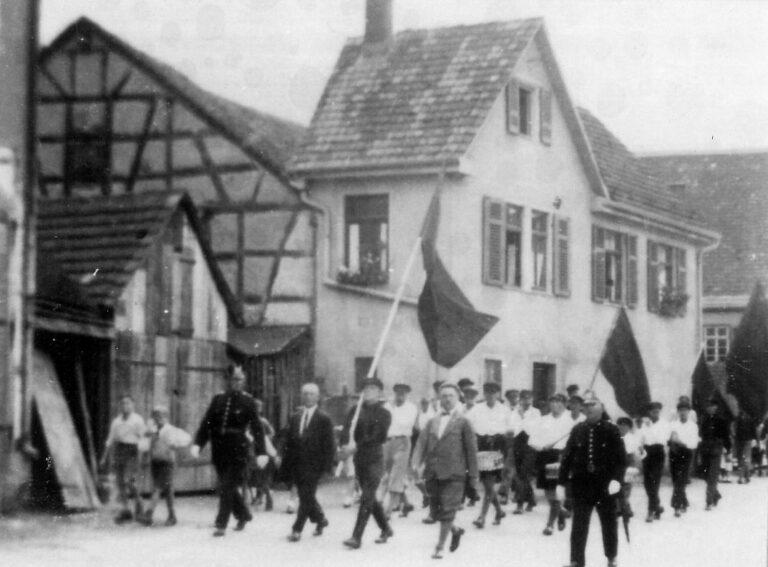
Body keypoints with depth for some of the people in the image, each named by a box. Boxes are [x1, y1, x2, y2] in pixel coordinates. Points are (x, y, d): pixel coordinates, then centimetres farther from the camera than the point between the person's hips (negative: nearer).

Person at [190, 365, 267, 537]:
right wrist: (197, 444, -8)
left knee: (227, 487, -8)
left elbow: (257, 428, -6)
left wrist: (261, 452, -13)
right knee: (228, 486, 13)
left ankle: (221, 524, -2)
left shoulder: (247, 401, -3)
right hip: (219, 450, 4)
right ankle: (243, 515, 34)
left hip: (237, 451, -4)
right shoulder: (218, 399, 7)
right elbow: (206, 423, 5)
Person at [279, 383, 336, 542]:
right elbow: (289, 443, 13)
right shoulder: (295, 418, 13)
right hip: (297, 463, 5)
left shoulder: (323, 418, -3)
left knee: (306, 496, -9)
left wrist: (326, 465, -11)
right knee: (306, 496, 12)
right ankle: (320, 519, 34)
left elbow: (329, 444, -4)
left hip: (313, 465, -5)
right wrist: (285, 467, 9)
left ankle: (297, 529, -8)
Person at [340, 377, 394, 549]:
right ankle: (386, 529, 31)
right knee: (370, 498, 14)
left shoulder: (384, 414, -4)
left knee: (366, 498, -11)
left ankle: (357, 537, -14)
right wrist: (345, 445, -26)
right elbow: (347, 430, -6)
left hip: (375, 459, -5)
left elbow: (379, 437, -13)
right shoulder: (356, 410, 7)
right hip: (359, 459, 5)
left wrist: (356, 446, -20)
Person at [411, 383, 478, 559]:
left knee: (447, 511, -9)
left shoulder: (463, 422, 2)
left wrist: (473, 475, 0)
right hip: (433, 472, 5)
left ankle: (440, 547, -3)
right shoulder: (432, 422, 14)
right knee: (436, 510, 10)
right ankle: (455, 530, 35)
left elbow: (471, 449, 1)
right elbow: (422, 443, 6)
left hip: (453, 473, -5)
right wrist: (416, 463, -11)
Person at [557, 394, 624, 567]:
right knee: (579, 524, 1)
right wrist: (561, 481, 2)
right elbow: (567, 456, 6)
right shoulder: (577, 430, 5)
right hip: (582, 482, 2)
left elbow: (620, 458, -6)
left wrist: (616, 479, -20)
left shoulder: (611, 430, -3)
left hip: (605, 483, -2)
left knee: (609, 523, 10)